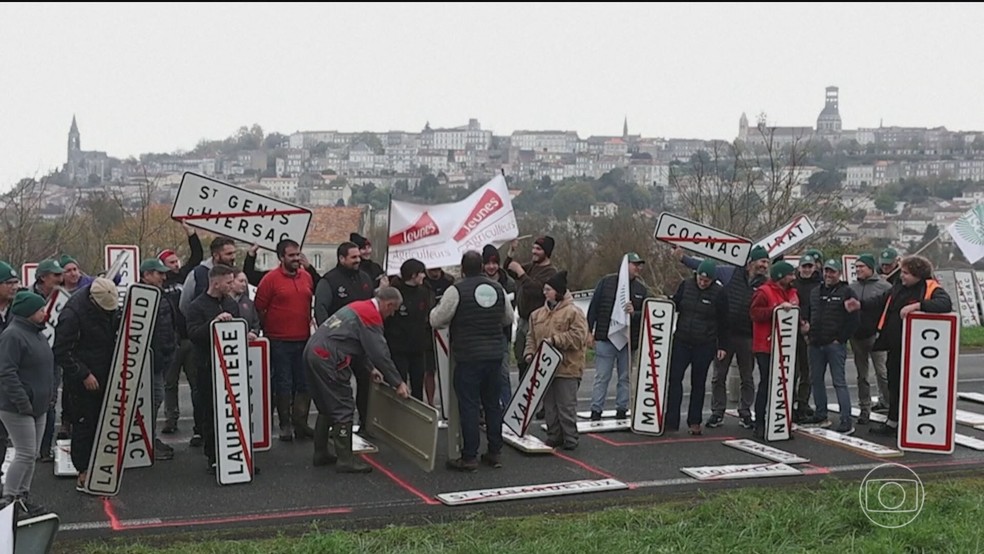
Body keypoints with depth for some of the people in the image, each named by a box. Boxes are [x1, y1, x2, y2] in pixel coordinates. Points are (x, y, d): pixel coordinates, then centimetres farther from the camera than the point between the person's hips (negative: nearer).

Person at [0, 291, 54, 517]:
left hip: (38, 406, 9)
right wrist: (22, 401, -23)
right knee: (25, 454, -7)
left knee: (32, 454, 14)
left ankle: (23, 496, 25)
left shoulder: (36, 334, 13)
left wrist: (50, 393, 16)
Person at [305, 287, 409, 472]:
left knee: (327, 406, 20)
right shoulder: (371, 316, -10)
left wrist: (369, 369, 30)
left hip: (313, 351, 10)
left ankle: (321, 453, 27)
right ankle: (345, 460, 0)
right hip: (328, 358, -10)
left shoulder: (359, 307, 20)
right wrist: (398, 383, -4)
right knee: (343, 409, -4)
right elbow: (380, 353, -11)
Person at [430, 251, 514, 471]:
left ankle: (469, 457, 1)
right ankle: (495, 453, 20)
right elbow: (509, 318, 18)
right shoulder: (498, 288, 6)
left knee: (468, 405, -1)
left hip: (468, 357, -5)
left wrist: (435, 310, 13)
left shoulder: (456, 290, -11)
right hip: (494, 354, 5)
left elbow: (436, 321, -7)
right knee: (492, 403, 14)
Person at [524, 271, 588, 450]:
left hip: (567, 368, -6)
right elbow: (532, 337, 16)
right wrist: (530, 353, -1)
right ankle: (554, 436, 21)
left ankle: (570, 438, 9)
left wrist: (555, 340, -19)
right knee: (549, 405, 11)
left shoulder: (573, 312, -7)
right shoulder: (537, 314, 12)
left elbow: (578, 336, -16)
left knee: (566, 405, -1)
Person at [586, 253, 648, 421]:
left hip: (629, 341, 3)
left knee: (625, 378, 8)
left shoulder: (641, 289, 8)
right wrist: (588, 331, -3)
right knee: (602, 377, 0)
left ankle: (621, 411, 17)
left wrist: (634, 313, -17)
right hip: (605, 338, -3)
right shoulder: (607, 282, 0)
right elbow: (593, 307, 1)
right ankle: (596, 411, 5)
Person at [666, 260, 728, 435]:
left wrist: (721, 346, 1)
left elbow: (722, 322, -1)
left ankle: (694, 422, 16)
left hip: (705, 345, -2)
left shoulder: (719, 293, -6)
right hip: (681, 341, 2)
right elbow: (674, 305, 13)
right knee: (674, 378, -4)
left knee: (698, 383, 7)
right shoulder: (685, 285, 1)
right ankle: (671, 421, 0)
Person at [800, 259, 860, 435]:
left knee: (839, 382, -9)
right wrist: (806, 325, 6)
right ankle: (821, 416, 24)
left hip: (835, 345, -7)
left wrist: (841, 338, -12)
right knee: (816, 379, 12)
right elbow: (806, 313, 25)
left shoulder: (846, 292, -4)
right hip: (816, 344, 7)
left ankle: (846, 422, -9)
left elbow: (854, 320, -9)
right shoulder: (815, 292, 15)